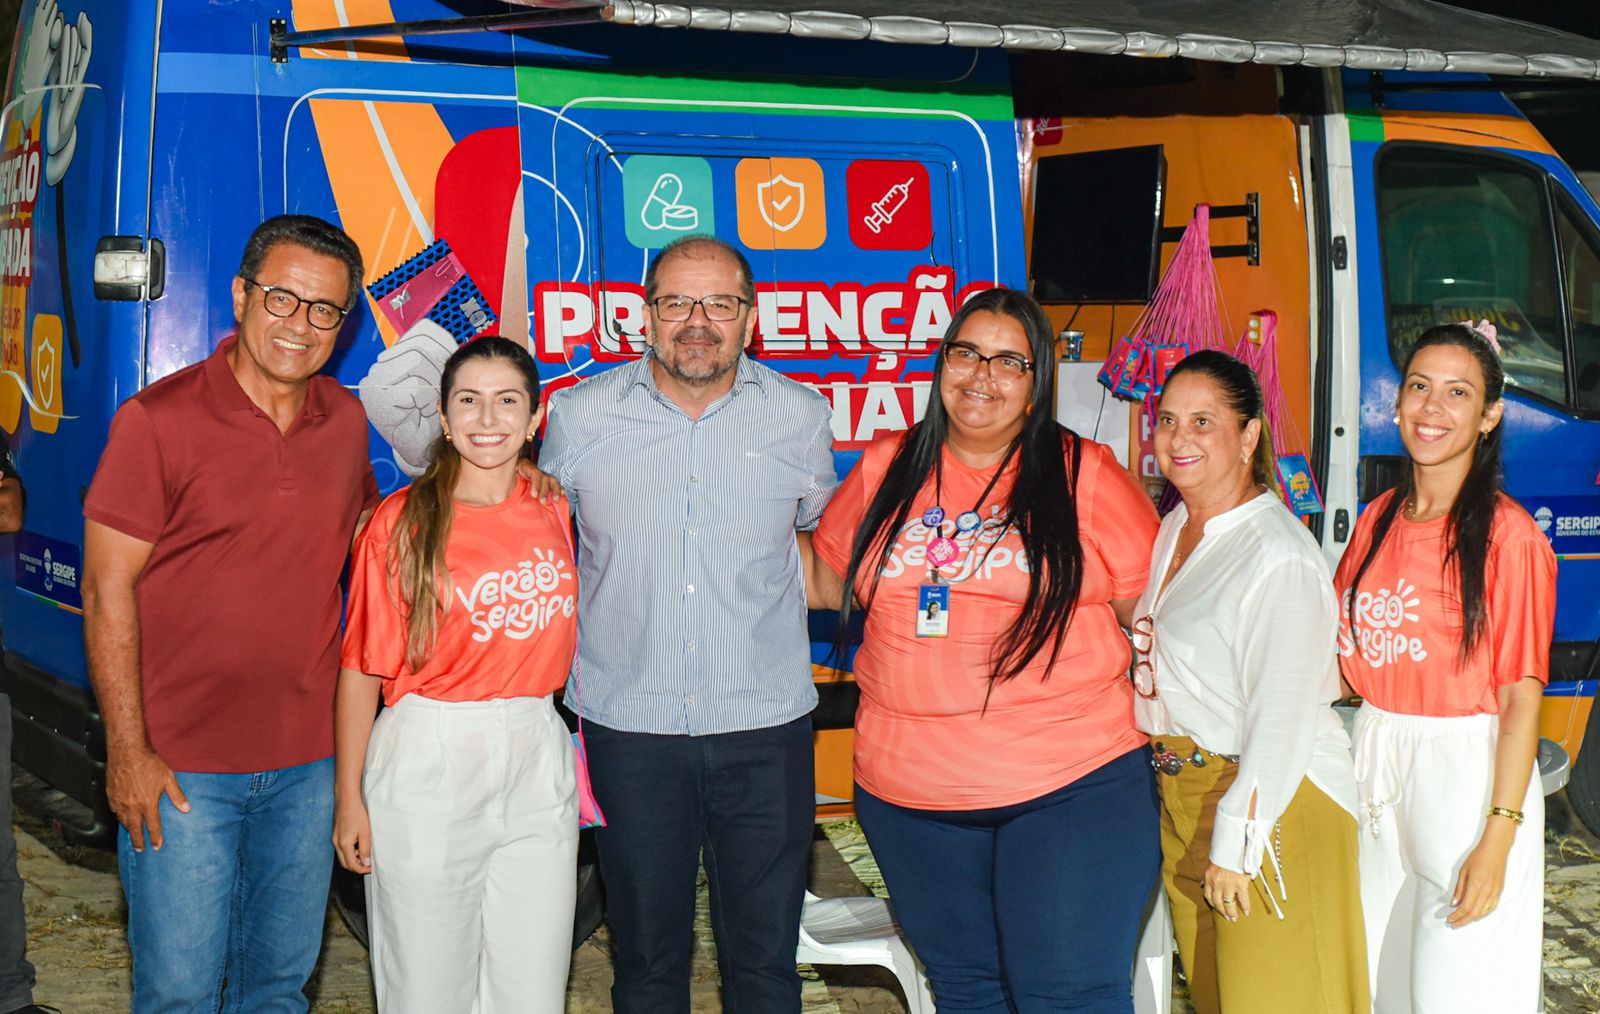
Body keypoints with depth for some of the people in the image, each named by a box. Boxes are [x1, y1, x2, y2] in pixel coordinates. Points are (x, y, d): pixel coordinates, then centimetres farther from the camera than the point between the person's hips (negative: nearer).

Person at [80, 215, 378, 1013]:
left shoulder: (345, 420, 5)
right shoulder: (159, 419, -10)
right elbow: (107, 588, -10)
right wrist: (128, 750, -13)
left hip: (306, 762, 5)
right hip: (182, 766, -4)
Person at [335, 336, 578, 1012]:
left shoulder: (554, 511, 5)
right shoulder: (402, 522, -6)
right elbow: (360, 668, -5)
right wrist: (349, 797, -6)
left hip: (537, 761, 4)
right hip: (427, 765, -3)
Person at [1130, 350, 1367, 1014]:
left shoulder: (1278, 554, -19)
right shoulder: (1172, 531, 9)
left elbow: (1282, 716, -22)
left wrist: (1236, 844, -22)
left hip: (1270, 805, -8)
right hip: (1179, 798, 9)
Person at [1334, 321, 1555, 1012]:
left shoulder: (1507, 533, -13)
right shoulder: (1380, 519, 8)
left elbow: (1521, 698, -15)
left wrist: (1498, 838, -19)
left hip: (1468, 770, -6)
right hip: (1376, 765, 6)